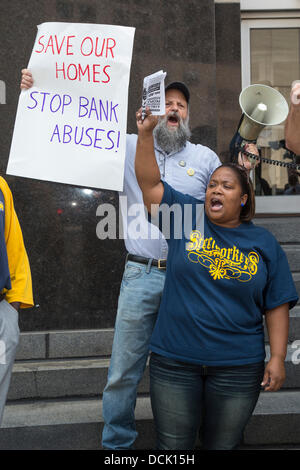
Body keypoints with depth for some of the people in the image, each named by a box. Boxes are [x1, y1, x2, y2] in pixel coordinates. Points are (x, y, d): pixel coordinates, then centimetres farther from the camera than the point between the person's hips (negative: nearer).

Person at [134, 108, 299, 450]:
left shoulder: (263, 243, 2)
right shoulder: (186, 215, 2)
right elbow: (150, 181, -4)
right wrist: (145, 133, -14)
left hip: (238, 367, 1)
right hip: (174, 361, 0)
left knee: (221, 445, 15)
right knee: (172, 446, 10)